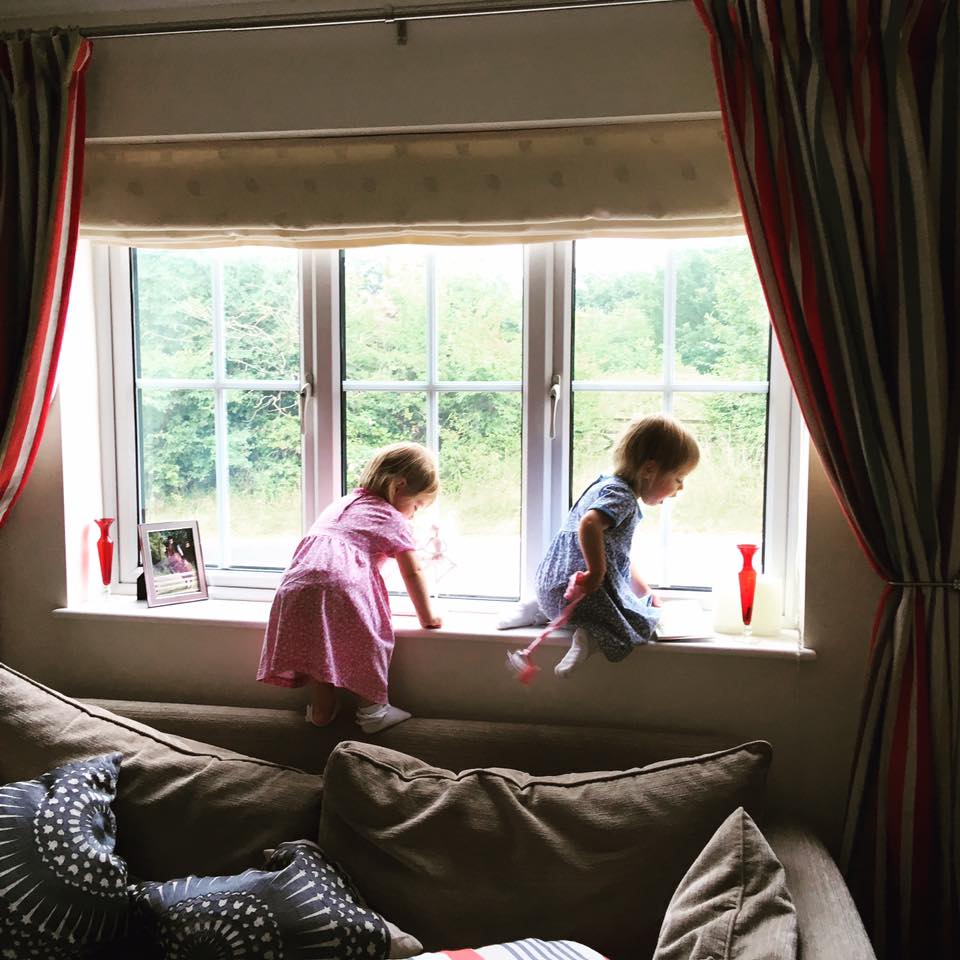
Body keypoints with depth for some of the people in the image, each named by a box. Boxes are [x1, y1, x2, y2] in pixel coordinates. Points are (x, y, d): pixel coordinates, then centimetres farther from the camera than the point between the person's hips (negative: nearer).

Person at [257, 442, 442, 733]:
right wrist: (427, 617, 25)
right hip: (344, 586, -6)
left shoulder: (342, 503, 35)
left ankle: (322, 709, 28)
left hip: (299, 582, 6)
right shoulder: (394, 520, 16)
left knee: (320, 644, 20)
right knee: (366, 642, 12)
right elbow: (412, 573, 16)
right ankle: (371, 710, 14)